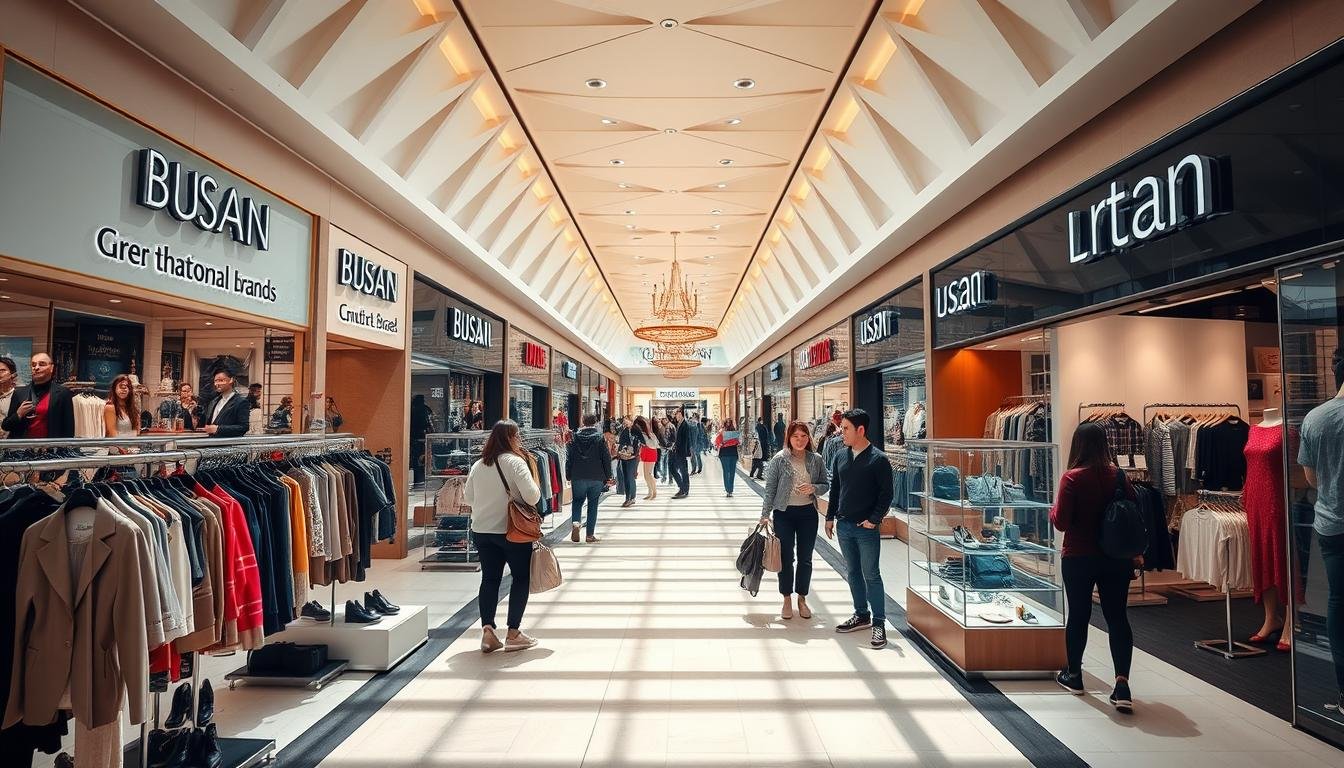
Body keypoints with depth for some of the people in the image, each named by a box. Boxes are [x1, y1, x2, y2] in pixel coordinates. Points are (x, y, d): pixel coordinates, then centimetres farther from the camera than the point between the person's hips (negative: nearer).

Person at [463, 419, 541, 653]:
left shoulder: (478, 465, 6)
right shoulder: (515, 461, -13)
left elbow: (468, 497, 13)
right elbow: (531, 496, -20)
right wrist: (537, 489, 1)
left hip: (481, 531, 5)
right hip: (512, 530, -5)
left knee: (489, 579, 11)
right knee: (521, 578, 8)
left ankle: (488, 631, 7)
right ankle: (513, 634, 8)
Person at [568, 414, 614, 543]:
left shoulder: (574, 437, 1)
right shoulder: (601, 437, -4)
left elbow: (568, 458, 2)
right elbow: (606, 458, -4)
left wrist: (569, 476, 9)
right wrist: (608, 477, 4)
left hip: (578, 477, 1)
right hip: (596, 478, -1)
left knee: (577, 501, 17)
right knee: (593, 504, 9)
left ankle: (575, 522, -10)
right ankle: (590, 535, 10)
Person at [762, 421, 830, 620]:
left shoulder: (816, 459, -1)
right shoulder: (779, 459, -8)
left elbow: (826, 484, 7)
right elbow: (770, 489, -6)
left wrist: (814, 488, -14)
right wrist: (765, 514, -9)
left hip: (808, 514, 2)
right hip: (784, 514, -2)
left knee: (805, 559, 11)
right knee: (786, 558, 6)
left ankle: (802, 599, 27)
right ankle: (787, 600, 21)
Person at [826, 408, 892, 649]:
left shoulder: (878, 459, -10)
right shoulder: (841, 457, 7)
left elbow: (886, 494, -9)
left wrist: (874, 519, -15)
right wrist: (830, 517, 12)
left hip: (866, 528, -6)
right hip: (844, 525, 6)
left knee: (871, 575, -1)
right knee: (852, 573, 14)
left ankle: (879, 623, 8)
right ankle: (861, 615, 27)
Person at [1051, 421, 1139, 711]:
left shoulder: (1072, 478, -15)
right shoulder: (1118, 475, -2)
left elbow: (1061, 522, -16)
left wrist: (1053, 509, 6)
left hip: (1079, 558, -3)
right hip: (1116, 558, 3)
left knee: (1078, 616, 11)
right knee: (1118, 618, 7)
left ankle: (1073, 675, 26)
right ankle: (1122, 683, -3)